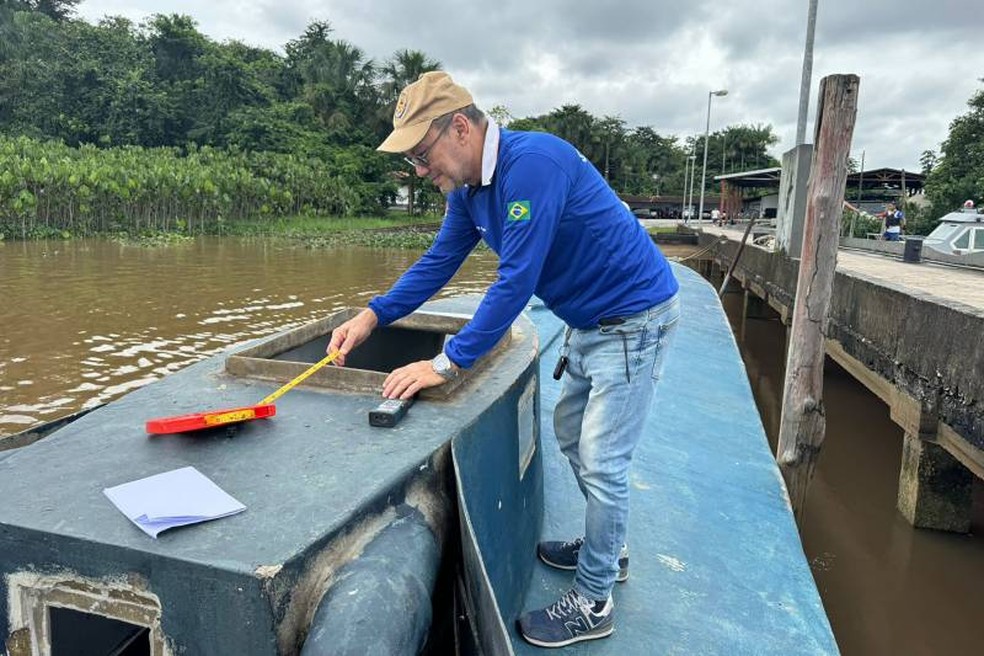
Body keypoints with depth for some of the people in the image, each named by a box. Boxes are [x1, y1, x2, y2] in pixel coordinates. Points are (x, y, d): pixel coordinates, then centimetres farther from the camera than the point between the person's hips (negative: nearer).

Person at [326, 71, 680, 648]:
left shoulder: (531, 163, -28)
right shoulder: (468, 188, 2)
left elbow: (516, 281, -30)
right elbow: (438, 262, 8)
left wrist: (448, 363, -25)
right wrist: (373, 316, -2)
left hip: (634, 320, -9)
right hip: (589, 323, 9)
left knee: (601, 462, -3)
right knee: (572, 436, 19)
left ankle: (593, 605, 16)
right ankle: (607, 549, 40)